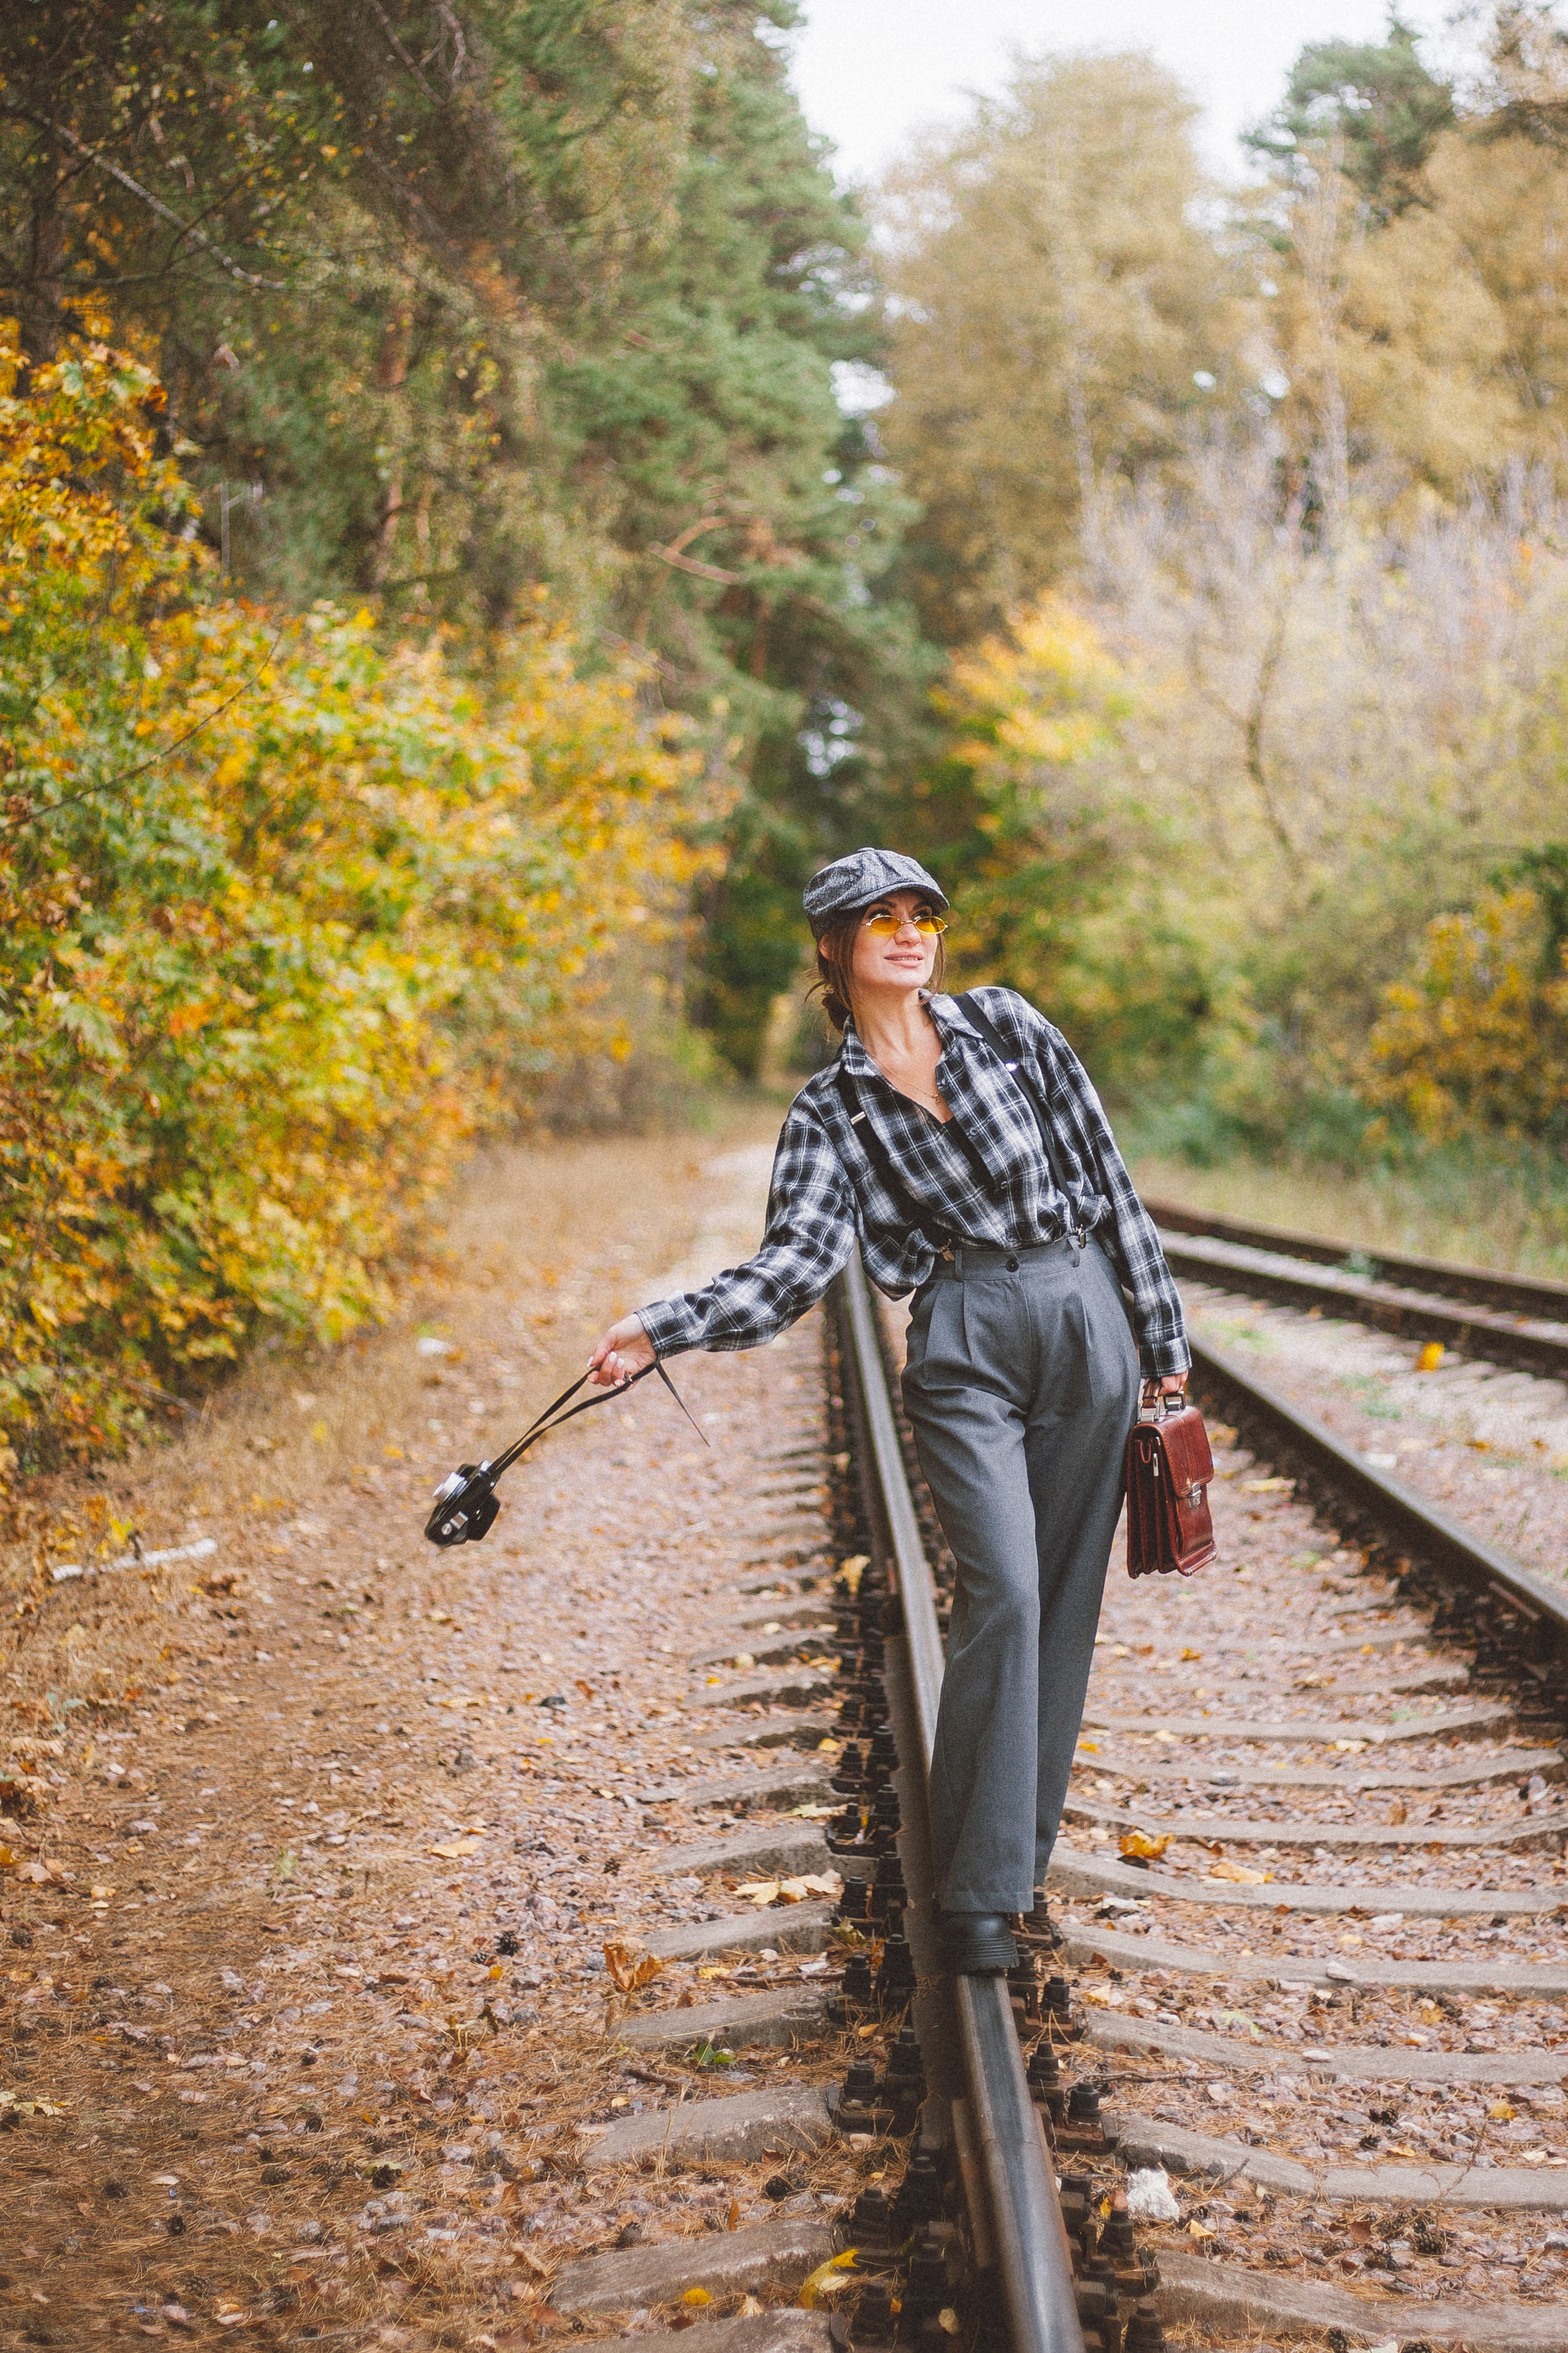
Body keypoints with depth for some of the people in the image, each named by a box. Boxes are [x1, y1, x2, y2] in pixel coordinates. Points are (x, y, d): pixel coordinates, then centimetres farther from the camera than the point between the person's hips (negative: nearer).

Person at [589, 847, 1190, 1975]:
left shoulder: (1007, 1025, 6)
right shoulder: (832, 1112, 4)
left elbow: (1105, 1175, 9)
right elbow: (793, 1265, -8)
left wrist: (1161, 1340, 8)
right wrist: (660, 1329, -23)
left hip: (1088, 1321, 2)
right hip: (965, 1347, -2)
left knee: (1065, 1604, 4)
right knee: (1002, 1594, -16)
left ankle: (1020, 1854, 18)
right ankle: (976, 1892, -10)